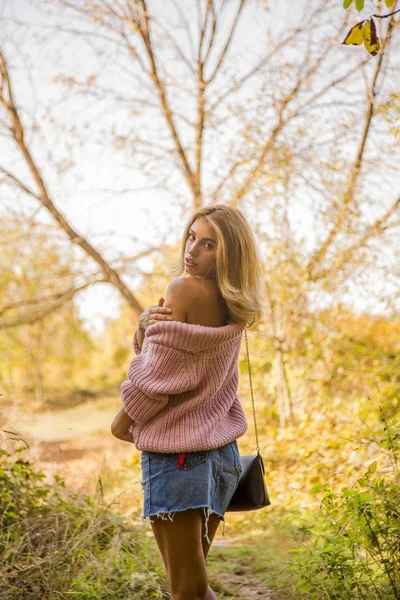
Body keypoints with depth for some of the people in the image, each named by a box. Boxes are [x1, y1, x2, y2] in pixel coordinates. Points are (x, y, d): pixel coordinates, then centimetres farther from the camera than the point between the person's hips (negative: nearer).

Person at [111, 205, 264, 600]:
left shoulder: (187, 291, -14)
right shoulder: (233, 309, 10)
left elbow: (159, 372, -13)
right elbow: (143, 347, 10)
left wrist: (123, 422, 2)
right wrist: (146, 323, -12)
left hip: (177, 450, -9)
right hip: (220, 448, 9)